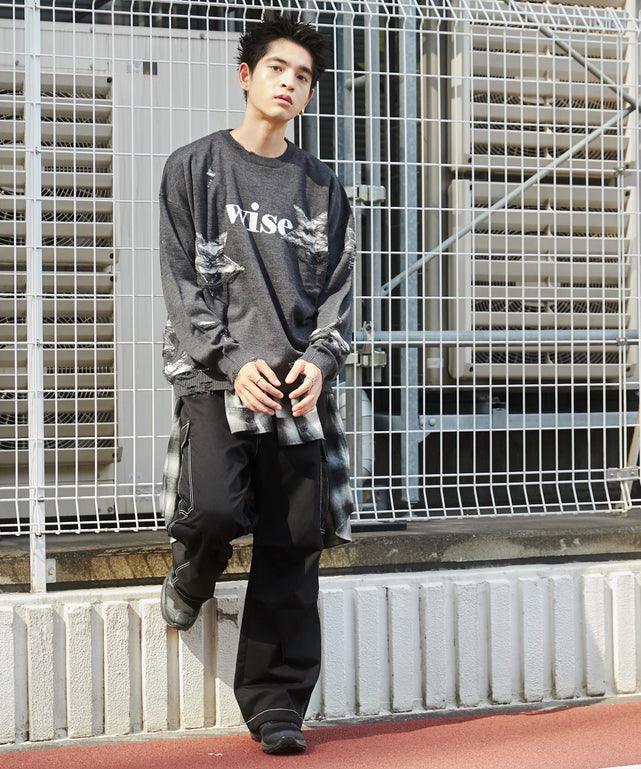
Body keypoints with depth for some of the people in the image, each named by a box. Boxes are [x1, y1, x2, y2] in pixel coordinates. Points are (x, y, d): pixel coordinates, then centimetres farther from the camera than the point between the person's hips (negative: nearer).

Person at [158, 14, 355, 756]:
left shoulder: (321, 186, 15)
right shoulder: (194, 167, 7)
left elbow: (337, 285, 12)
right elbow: (182, 279, 0)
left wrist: (319, 359, -7)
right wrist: (232, 362, -11)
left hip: (299, 384, 3)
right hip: (214, 376, -2)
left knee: (293, 547, -2)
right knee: (214, 508, -22)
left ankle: (276, 705, 7)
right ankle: (191, 580, 16)